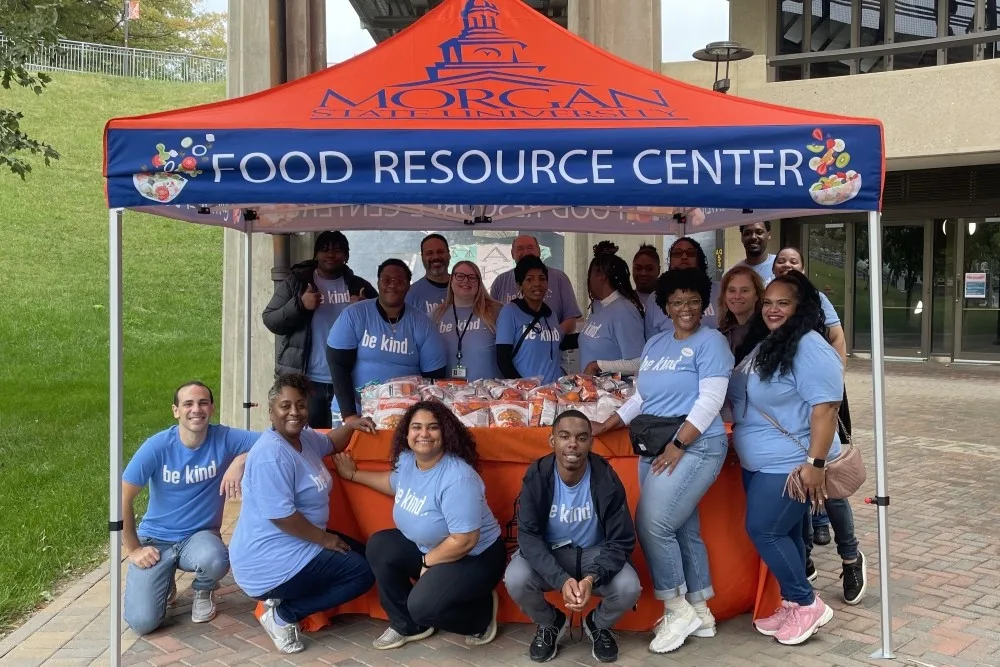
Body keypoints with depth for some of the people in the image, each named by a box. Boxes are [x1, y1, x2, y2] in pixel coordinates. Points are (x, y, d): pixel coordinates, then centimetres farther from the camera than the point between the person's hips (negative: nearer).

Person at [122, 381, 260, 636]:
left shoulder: (224, 439, -13)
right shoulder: (157, 447, -16)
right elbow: (123, 499, -10)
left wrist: (241, 460, -31)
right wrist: (133, 550, -8)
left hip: (201, 535, 1)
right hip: (155, 538, 0)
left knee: (215, 561, -36)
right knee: (142, 622, -15)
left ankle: (203, 592, 4)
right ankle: (164, 582, 22)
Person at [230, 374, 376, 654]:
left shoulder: (304, 437, 7)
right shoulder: (271, 454, -24)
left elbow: (330, 443, 29)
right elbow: (281, 516, -27)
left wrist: (352, 425, 9)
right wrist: (325, 539, -16)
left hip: (293, 546, 10)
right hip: (270, 563, -10)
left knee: (363, 553, 20)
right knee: (363, 572, -7)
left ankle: (285, 604, 9)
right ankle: (283, 614, -4)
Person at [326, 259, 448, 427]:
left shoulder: (422, 324, 0)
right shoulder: (353, 315, -4)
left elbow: (434, 377, 2)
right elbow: (339, 366, -8)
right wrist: (349, 415, -15)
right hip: (357, 413, -1)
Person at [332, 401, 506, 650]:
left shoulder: (457, 478, -32)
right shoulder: (406, 459, -5)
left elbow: (464, 541, -30)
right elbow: (394, 483, 21)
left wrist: (427, 562, -15)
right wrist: (354, 475, 27)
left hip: (476, 557, -9)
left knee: (423, 605, -24)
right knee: (379, 546, 0)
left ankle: (483, 614, 6)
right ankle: (408, 625, 12)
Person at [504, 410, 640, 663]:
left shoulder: (606, 479, -20)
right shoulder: (537, 476, -20)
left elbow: (621, 541, -16)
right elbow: (528, 535, -20)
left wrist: (591, 578, -34)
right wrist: (561, 581, -35)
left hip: (594, 552, 0)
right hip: (548, 552, 0)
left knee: (628, 588, -28)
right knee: (515, 579, -29)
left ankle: (599, 625, 10)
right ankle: (550, 624, 7)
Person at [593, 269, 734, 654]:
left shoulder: (710, 342, -5)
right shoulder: (654, 344, 17)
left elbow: (710, 401, -14)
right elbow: (640, 398, 20)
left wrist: (678, 444, -19)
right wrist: (604, 427, 14)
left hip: (694, 446, -7)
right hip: (655, 446, 7)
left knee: (653, 524, -14)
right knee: (683, 531, 10)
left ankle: (677, 609, 1)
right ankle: (699, 612, 21)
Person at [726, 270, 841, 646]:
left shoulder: (809, 348, -17)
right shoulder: (764, 346, 12)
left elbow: (825, 407, -24)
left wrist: (815, 464, -26)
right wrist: (739, 441, 18)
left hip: (791, 465, -9)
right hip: (760, 463, 9)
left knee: (763, 531, -6)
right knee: (783, 533, 14)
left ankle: (807, 605, 8)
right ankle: (793, 604, 25)